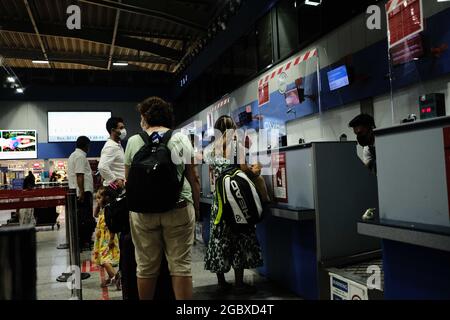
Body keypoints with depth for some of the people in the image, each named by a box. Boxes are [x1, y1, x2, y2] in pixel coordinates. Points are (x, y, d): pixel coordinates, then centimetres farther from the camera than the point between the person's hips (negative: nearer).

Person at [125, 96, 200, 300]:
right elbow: (193, 178, 2)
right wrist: (196, 208, 11)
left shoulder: (133, 142, 5)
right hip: (179, 209, 0)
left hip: (142, 211, 1)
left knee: (146, 267, 11)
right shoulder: (181, 139, 4)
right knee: (181, 266, 5)